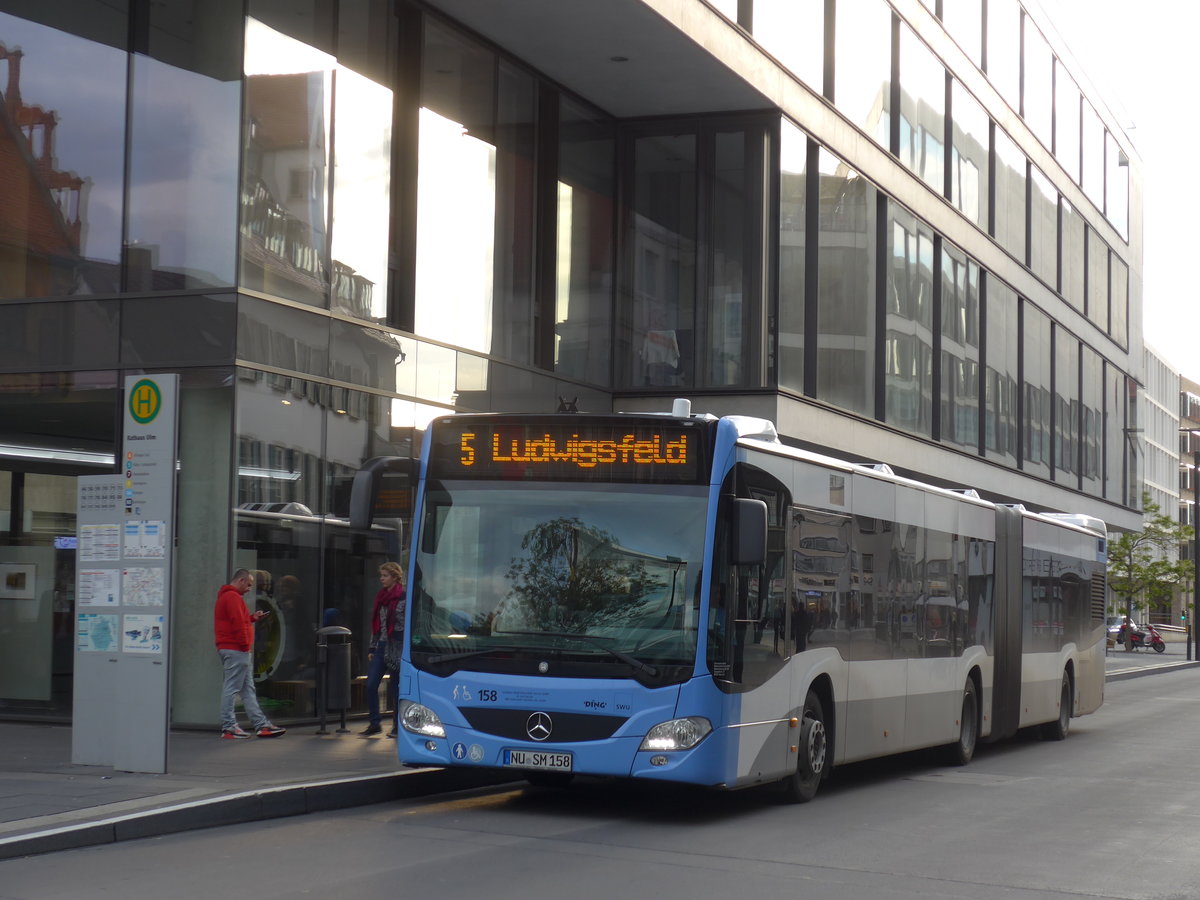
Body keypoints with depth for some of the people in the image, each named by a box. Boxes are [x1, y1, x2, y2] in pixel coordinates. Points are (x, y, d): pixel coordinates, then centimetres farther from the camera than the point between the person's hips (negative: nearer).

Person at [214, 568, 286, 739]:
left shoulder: (225, 596, 22)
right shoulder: (233, 597, -12)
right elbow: (237, 623, -20)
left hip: (228, 649, 11)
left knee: (248, 689, 10)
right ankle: (228, 727, -5)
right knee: (231, 687, -7)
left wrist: (253, 618, 14)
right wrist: (245, 644, -16)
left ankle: (261, 724, 11)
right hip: (236, 650, -11)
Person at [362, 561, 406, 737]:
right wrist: (372, 648, 13)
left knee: (396, 688, 1)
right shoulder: (381, 597, 13)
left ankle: (398, 726, 11)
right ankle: (374, 723, 7)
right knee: (371, 685, -2)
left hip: (396, 648, -6)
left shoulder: (403, 598, -8)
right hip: (381, 646, 6)